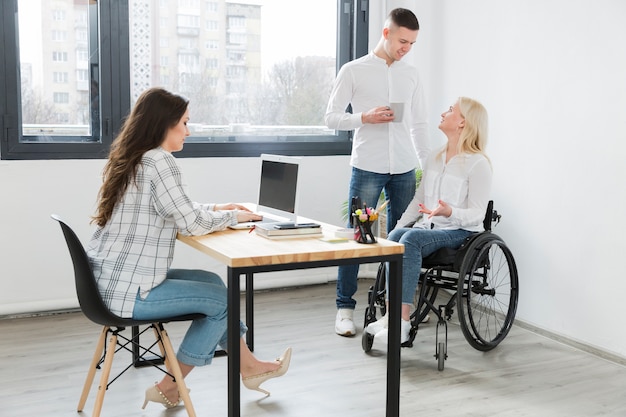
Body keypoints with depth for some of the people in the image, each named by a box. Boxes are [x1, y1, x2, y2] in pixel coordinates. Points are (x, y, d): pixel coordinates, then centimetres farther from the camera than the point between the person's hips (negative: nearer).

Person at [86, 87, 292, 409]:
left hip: (111, 280, 10)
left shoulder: (128, 158, 13)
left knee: (212, 281, 17)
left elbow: (176, 212, 21)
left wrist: (216, 210, 14)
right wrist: (233, 216, 0)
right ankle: (169, 388, 15)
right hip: (126, 290, -10)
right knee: (221, 299, 3)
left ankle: (250, 367, 25)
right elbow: (192, 224, -17)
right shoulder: (158, 161, -17)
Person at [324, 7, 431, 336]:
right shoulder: (353, 71, 0)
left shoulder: (412, 75, 12)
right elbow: (331, 117, -1)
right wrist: (366, 117, -16)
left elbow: (419, 124, 15)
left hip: (405, 170, 4)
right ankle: (345, 308, 8)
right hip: (367, 169, -4)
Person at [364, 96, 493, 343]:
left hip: (461, 232, -6)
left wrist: (449, 212, -29)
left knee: (411, 239, -33)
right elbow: (418, 200, 20)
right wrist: (398, 227, 6)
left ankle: (401, 320, -36)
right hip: (428, 228, 6)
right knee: (395, 236, -26)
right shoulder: (435, 159, 17)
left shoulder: (478, 163, -6)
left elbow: (477, 213, -9)